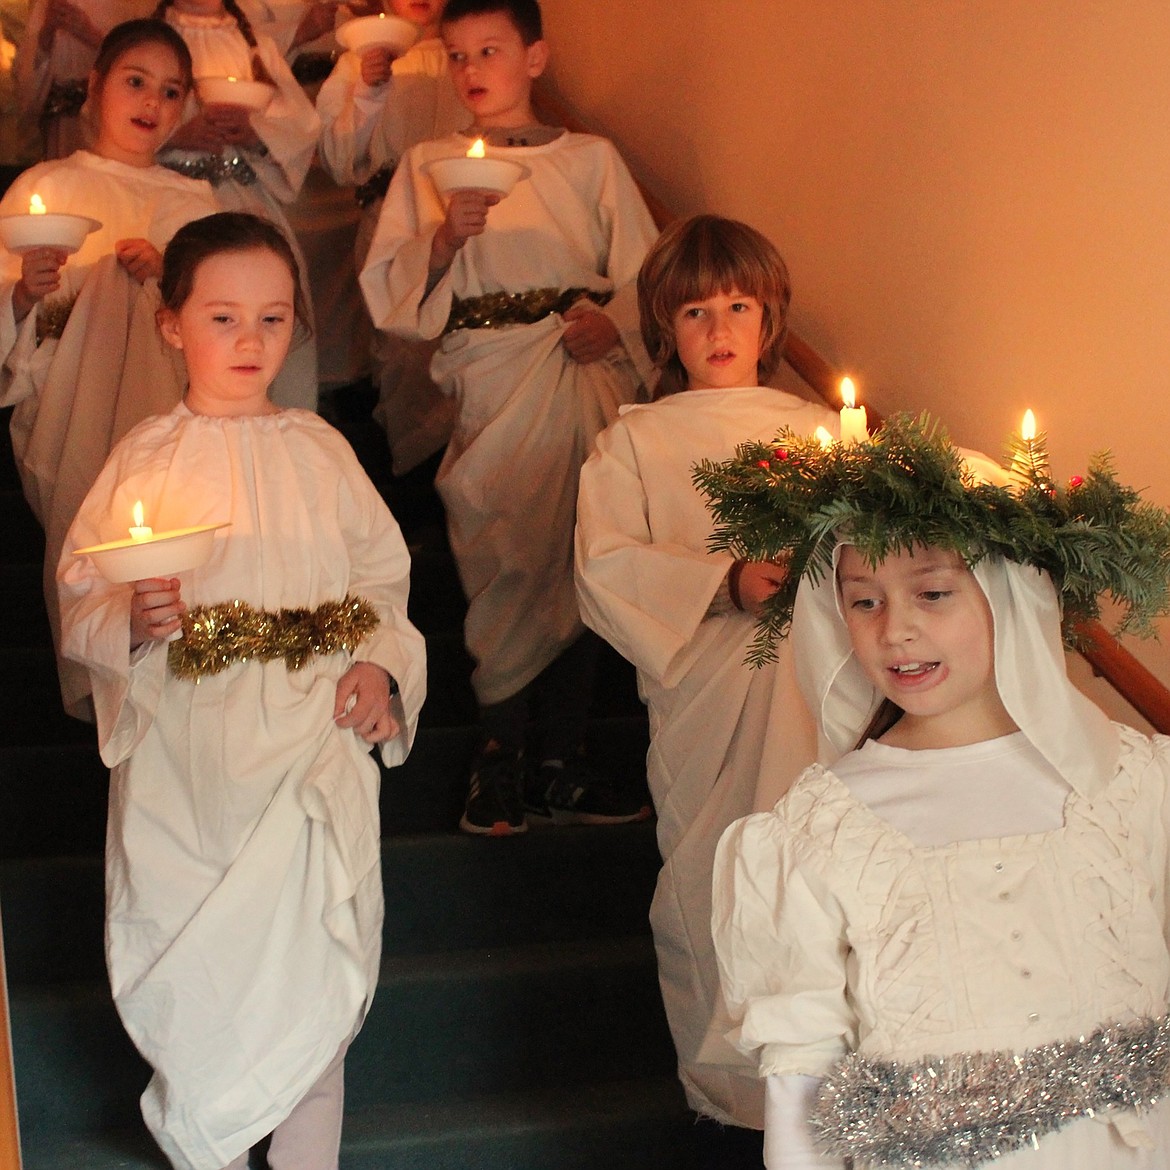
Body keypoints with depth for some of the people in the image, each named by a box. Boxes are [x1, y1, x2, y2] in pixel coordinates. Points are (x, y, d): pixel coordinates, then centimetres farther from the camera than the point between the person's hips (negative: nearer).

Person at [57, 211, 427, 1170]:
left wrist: (380, 664, -6)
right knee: (185, 977, 2)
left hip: (309, 753, 0)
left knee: (307, 971, -4)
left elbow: (383, 577, 11)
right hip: (179, 761, 0)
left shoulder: (319, 452, 8)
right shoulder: (145, 460, 4)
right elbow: (79, 605, 3)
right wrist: (132, 619, -18)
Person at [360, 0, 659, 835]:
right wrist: (443, 240, -14)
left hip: (588, 383, 1)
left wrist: (616, 324, -12)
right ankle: (501, 762, 10)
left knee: (581, 569, 1)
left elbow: (648, 275, 7)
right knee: (505, 568, -5)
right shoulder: (428, 167, 12)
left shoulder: (591, 161, 13)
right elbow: (386, 290, 3)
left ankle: (559, 765, 12)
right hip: (491, 387, -1)